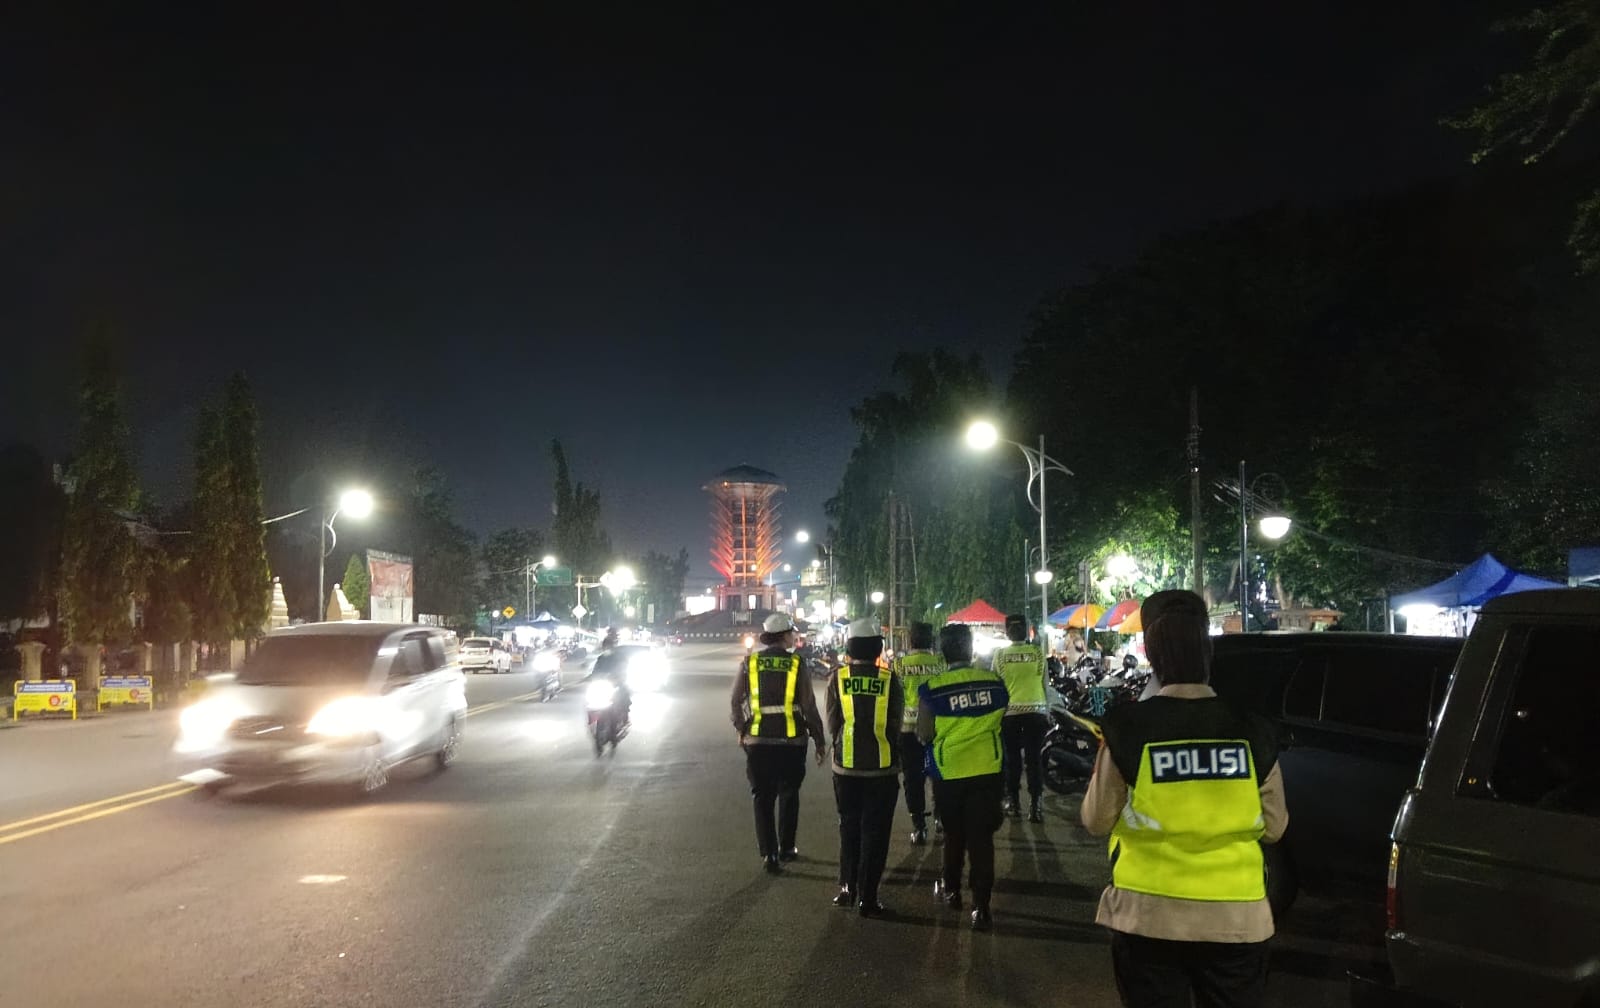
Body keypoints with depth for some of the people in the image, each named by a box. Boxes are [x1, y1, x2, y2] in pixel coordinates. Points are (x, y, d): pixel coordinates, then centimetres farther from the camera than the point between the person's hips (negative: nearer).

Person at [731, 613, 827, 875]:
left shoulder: (749, 662, -3)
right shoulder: (796, 664, -7)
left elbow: (736, 701, 1)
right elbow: (809, 707, -6)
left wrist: (742, 730, 15)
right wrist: (819, 741, 2)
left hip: (758, 742, 1)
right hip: (791, 742, -1)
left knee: (762, 798, 9)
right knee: (788, 796, 17)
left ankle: (769, 854, 6)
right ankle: (786, 848, 25)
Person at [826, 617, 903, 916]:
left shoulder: (838, 678, -6)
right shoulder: (888, 679, -8)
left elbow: (832, 724, -2)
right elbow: (895, 723, -2)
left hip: (846, 766, 1)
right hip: (882, 767, -1)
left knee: (849, 827, 18)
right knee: (875, 832, 7)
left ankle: (847, 888, 20)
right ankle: (867, 897, 8)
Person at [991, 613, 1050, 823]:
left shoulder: (1000, 655, -2)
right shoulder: (1038, 652, -1)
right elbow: (1044, 683, 1)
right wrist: (1048, 710, 9)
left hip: (1009, 711, 0)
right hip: (1035, 710, 0)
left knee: (1012, 758, 12)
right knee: (1034, 759, 3)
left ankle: (1013, 801, 19)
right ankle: (1034, 805, -2)